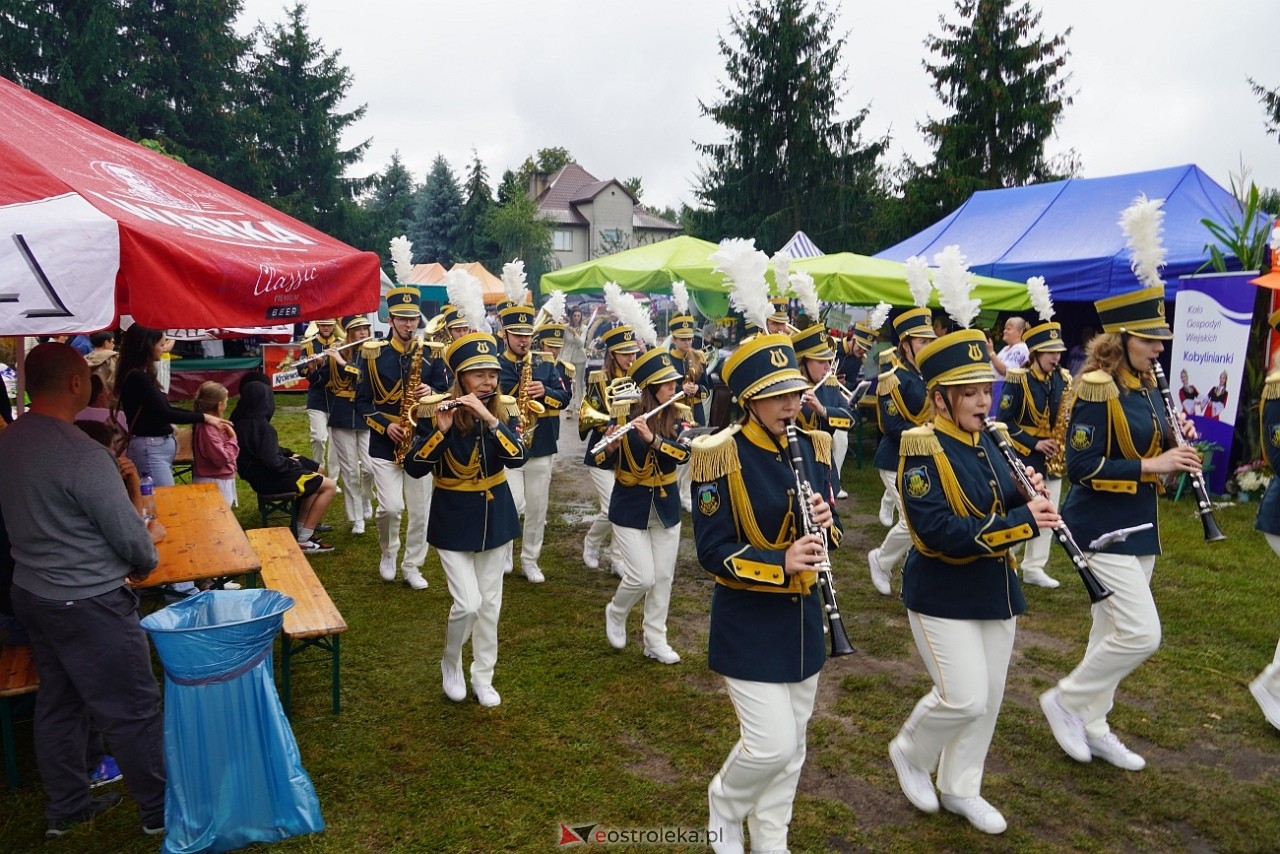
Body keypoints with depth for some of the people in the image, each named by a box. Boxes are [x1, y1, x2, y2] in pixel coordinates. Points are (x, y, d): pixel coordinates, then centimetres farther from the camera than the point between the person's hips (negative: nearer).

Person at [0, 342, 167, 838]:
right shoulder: (83, 455, -26)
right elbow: (134, 540, -21)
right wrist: (146, 557, 1)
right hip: (88, 605, -8)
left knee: (59, 702, 22)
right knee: (133, 709, 7)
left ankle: (66, 807, 38)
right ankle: (161, 811, 22)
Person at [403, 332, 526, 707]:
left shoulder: (504, 408, -4)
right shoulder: (435, 410, -13)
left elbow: (517, 458, -19)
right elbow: (414, 468, -18)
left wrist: (489, 419, -30)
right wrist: (441, 430, -32)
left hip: (496, 516, 4)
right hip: (453, 520, -3)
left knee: (490, 604, 11)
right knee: (467, 604, -9)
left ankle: (483, 678, 29)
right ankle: (450, 665, 21)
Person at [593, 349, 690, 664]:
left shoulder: (675, 416, -3)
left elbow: (683, 453, -20)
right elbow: (598, 460, -11)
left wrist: (652, 438, -35)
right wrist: (610, 446, -32)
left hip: (666, 507, 4)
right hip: (630, 508, -4)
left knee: (663, 578, 8)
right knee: (642, 578, -7)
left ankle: (655, 641, 23)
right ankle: (615, 613, 24)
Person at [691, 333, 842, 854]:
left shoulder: (813, 448, 1)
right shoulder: (721, 456, -17)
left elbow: (825, 529, 9)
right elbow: (711, 551, -18)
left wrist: (824, 525, -15)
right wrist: (782, 563, -31)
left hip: (802, 615, 6)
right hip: (748, 623, -6)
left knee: (792, 744, 16)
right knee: (771, 743, -6)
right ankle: (723, 804, 27)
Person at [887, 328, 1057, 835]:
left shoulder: (989, 442, 5)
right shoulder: (922, 449, -19)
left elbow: (1004, 508, 10)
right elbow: (938, 531, -28)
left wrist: (1028, 497, -12)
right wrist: (1022, 521, -28)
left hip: (995, 589, 8)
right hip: (942, 595, -7)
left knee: (989, 698, 14)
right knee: (965, 697, -8)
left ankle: (961, 789, 33)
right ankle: (909, 753, 22)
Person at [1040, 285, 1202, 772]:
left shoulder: (1147, 389, 8)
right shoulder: (1098, 390, -17)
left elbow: (1147, 447, 16)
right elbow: (1081, 467, -21)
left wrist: (1177, 443, -3)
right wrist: (1150, 466, -23)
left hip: (1139, 525, 9)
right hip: (1101, 528, -9)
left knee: (1112, 630, 15)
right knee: (1141, 633, -10)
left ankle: (1092, 725, 28)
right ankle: (1065, 700, 10)